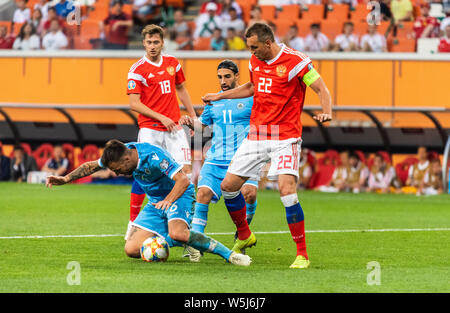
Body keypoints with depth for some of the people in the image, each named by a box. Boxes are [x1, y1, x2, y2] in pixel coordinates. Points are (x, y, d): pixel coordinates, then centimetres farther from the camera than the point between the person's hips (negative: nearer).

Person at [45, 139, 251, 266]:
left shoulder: (154, 156, -29)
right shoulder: (118, 155, -7)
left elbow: (183, 180, -33)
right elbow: (92, 166, 11)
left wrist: (168, 200, -45)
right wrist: (65, 179, 6)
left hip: (179, 196, -7)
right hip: (156, 201, 7)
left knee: (178, 234, -38)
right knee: (132, 249, -9)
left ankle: (226, 253, -26)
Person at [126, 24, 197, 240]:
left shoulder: (173, 63, 11)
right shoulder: (137, 70, -5)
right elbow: (134, 103, -9)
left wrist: (192, 115, 21)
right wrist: (160, 117, -16)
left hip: (174, 127, 4)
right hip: (150, 129, -4)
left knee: (184, 170, -4)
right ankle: (133, 221, 2)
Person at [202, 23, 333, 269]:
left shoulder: (295, 61, -13)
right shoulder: (255, 61, 8)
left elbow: (321, 89, -10)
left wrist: (326, 112, -29)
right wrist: (220, 96, 30)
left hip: (284, 138, -7)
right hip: (256, 135, 7)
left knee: (287, 190, -22)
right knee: (228, 185, 5)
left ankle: (302, 254, -12)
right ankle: (244, 236, 30)